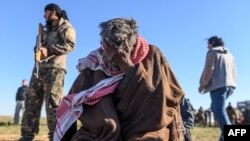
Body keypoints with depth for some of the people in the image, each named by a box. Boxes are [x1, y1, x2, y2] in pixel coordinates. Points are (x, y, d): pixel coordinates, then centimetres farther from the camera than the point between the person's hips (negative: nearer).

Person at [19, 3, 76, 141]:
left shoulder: (66, 26, 6)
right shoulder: (47, 30, 31)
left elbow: (70, 44, -10)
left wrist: (49, 50, -16)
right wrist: (39, 48, 6)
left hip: (55, 68, -8)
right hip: (39, 68, 8)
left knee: (53, 103, -13)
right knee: (31, 102, 3)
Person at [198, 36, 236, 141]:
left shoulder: (212, 52, 0)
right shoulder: (229, 54, 23)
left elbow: (209, 70, -10)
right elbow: (234, 72, 22)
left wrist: (202, 84, -4)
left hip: (218, 85, -8)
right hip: (230, 85, 8)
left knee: (220, 111, -9)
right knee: (215, 108, 17)